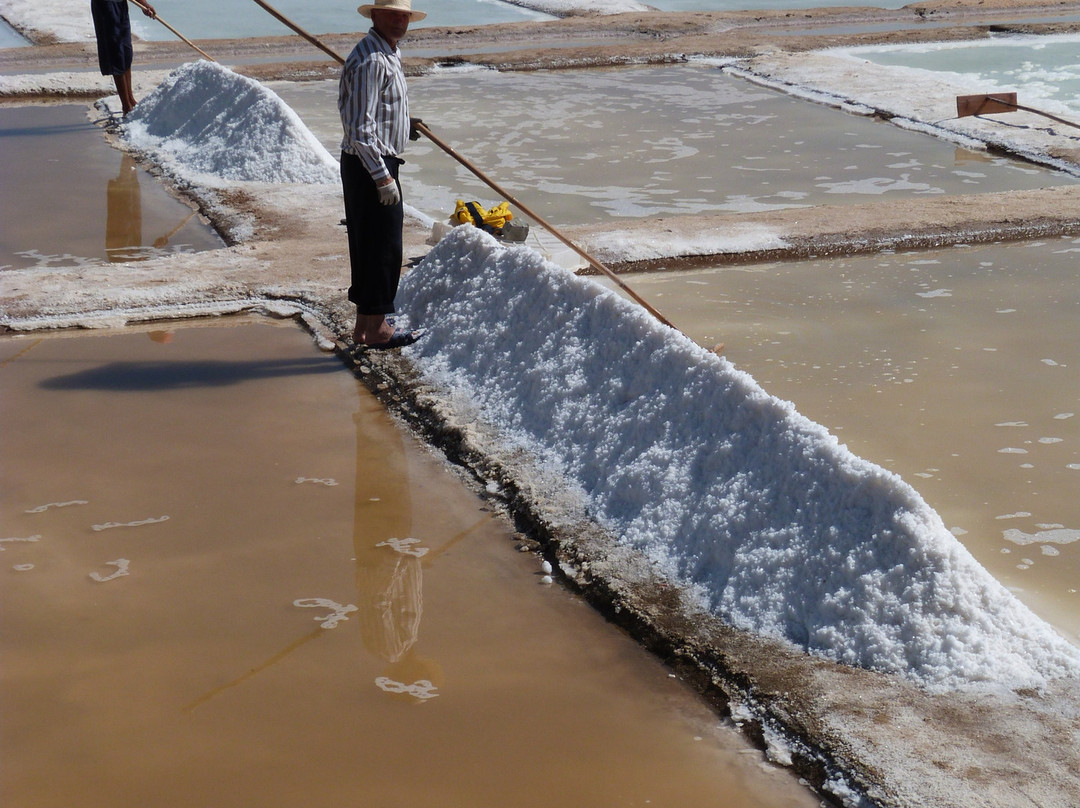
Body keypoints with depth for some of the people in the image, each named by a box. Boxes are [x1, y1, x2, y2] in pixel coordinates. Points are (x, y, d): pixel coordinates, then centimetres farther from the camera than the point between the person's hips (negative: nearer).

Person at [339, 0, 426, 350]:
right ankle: (375, 328, 3)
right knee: (382, 246, -4)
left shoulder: (389, 55, 14)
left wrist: (404, 125, 25)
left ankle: (364, 324, 23)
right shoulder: (371, 61, -19)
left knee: (369, 244, 15)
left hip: (376, 165, 11)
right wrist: (383, 177, -24)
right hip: (371, 166, -11)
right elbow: (360, 129, -24)